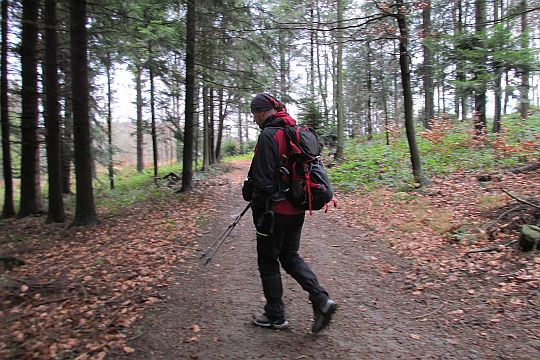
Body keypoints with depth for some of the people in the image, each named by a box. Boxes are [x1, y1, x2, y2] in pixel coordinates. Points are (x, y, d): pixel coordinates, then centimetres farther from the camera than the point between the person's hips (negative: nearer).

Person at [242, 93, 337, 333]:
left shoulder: (269, 135, -16)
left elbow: (263, 180, -19)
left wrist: (257, 211, -9)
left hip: (276, 212, -8)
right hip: (297, 210, 8)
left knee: (268, 263, 9)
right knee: (290, 257, 20)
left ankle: (275, 317, 23)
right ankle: (321, 300, 9)